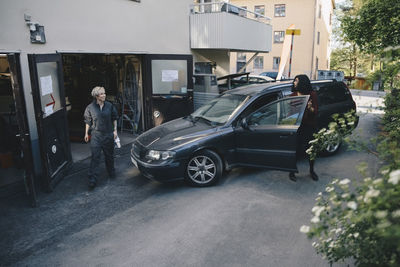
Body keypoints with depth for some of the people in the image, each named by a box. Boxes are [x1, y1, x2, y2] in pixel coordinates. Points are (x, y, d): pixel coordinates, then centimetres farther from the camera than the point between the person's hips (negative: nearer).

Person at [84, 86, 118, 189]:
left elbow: (114, 119, 9)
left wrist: (115, 130, 2)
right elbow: (87, 121, 6)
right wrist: (86, 133, 8)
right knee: (95, 157, -6)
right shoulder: (90, 107, -4)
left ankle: (111, 173, 37)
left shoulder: (109, 105, 0)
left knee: (109, 155, 15)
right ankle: (92, 179, -3)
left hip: (108, 134, 2)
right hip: (96, 135, -2)